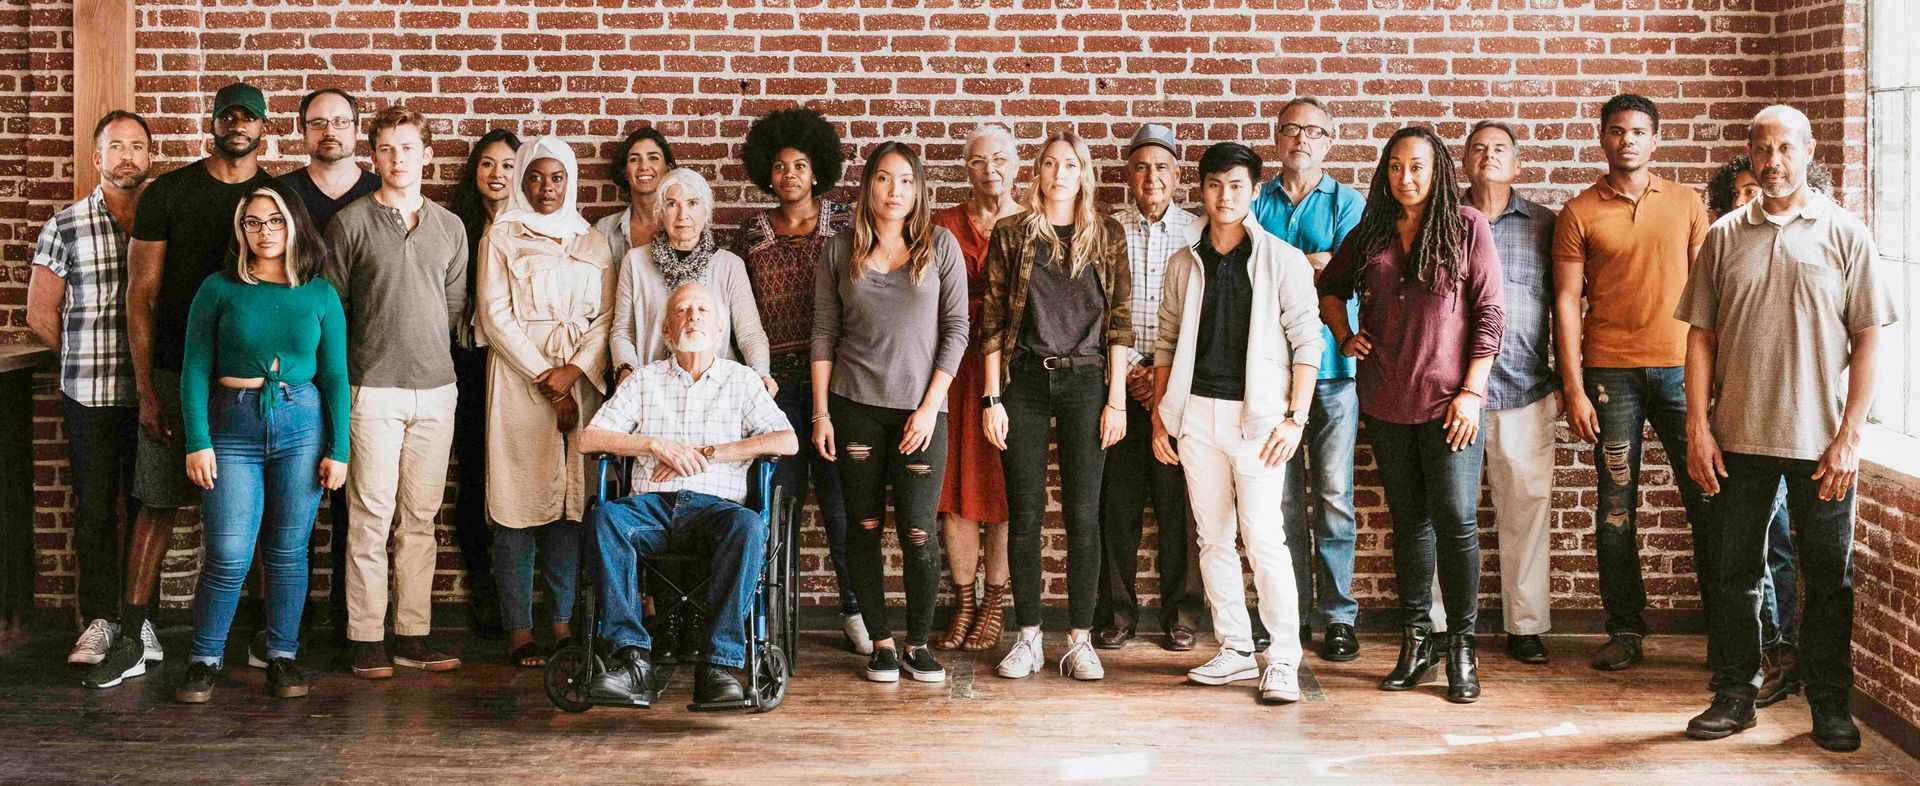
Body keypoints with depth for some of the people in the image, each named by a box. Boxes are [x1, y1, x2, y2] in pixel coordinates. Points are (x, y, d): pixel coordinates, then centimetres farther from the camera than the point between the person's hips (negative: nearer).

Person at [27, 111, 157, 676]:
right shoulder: (66, 226, 4)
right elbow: (41, 314, 9)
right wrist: (90, 358, 8)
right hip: (88, 395, 0)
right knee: (94, 510, 4)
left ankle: (141, 619, 14)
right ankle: (100, 621, 11)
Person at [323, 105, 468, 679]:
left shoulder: (450, 228, 12)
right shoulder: (350, 224, 1)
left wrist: (430, 352, 9)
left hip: (435, 390, 4)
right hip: (373, 389, -4)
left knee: (420, 518, 6)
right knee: (371, 517, -4)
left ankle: (413, 636, 12)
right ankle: (365, 638, 2)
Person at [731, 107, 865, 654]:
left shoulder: (843, 223, 5)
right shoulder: (753, 230, 11)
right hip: (774, 377, 2)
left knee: (837, 490, -4)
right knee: (781, 492, 2)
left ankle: (854, 608, 5)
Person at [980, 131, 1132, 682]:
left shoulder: (1107, 234, 6)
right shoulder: (1011, 234, 5)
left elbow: (1119, 321, 4)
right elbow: (992, 320, 3)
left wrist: (1116, 399, -2)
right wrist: (992, 398, -3)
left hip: (1085, 380, 0)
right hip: (1023, 381, 0)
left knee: (1083, 513, -1)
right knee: (1024, 511, 2)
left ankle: (1080, 641, 6)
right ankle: (1028, 639, 10)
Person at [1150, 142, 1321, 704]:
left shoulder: (1283, 260, -1)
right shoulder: (1184, 262, 10)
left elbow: (1306, 340, -4)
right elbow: (1167, 341, 15)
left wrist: (1296, 417, -11)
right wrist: (1159, 415, 10)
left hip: (1258, 412, -4)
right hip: (1197, 411, 4)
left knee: (1264, 538, -10)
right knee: (1213, 537, 8)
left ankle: (1283, 660, -4)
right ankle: (1235, 650, 17)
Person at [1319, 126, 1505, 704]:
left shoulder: (1468, 228, -2)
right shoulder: (1370, 234, 9)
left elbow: (1490, 314, -4)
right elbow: (1330, 287, 25)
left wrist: (1472, 391, -9)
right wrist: (1344, 335, 7)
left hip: (1448, 399, -4)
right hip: (1385, 401, 4)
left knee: (1455, 521, -6)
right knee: (1408, 521, 10)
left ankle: (1462, 648, 3)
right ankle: (1415, 643, 16)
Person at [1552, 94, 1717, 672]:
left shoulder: (1686, 204, 10)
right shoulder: (1579, 213, 4)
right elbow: (1567, 301, 2)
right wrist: (1573, 388, -5)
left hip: (1681, 366, 1)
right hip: (1610, 372, -1)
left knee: (1707, 499, 1)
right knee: (1616, 507, 2)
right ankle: (1625, 631, 9)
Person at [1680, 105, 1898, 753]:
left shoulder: (1845, 233, 1)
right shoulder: (1724, 237, 6)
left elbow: (1869, 338, -1)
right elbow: (1701, 335, 6)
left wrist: (1849, 436, -8)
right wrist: (1698, 428, -2)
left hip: (1821, 442, -2)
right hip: (1739, 437, 2)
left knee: (1829, 576, 5)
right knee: (1736, 571, 8)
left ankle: (1831, 705, 16)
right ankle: (1734, 696, 18)